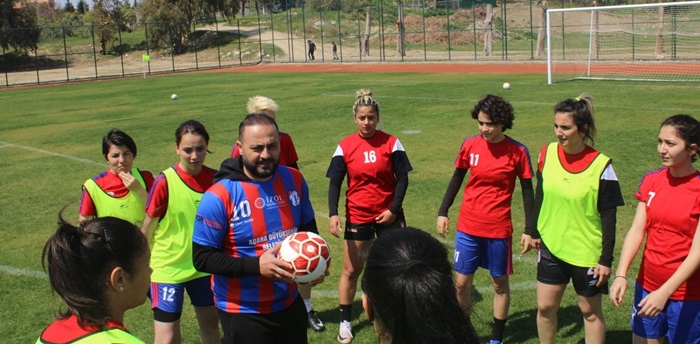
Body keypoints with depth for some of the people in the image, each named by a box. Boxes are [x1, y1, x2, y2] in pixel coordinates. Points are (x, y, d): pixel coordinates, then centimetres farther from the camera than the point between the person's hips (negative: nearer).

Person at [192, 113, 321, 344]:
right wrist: (256, 265, -26)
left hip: (290, 304, 5)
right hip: (243, 313, -5)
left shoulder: (294, 180, -3)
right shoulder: (220, 196, -19)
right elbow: (202, 257, -16)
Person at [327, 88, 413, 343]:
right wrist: (333, 214, -16)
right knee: (351, 270, 7)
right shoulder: (345, 147, -5)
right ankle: (345, 322, 22)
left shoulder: (391, 143, -5)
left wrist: (394, 210, -12)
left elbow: (402, 178, -3)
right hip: (357, 216, 0)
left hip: (388, 214, 0)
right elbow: (335, 183, -4)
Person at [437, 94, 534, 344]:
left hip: (499, 229, -2)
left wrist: (530, 229, -3)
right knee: (462, 283, 8)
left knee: (500, 284, 11)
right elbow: (457, 179, 10)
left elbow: (527, 190, -2)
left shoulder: (518, 152, -10)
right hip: (468, 227, 2)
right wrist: (443, 212, 7)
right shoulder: (470, 145, -3)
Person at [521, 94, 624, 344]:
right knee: (545, 307, 11)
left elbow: (609, 217, -12)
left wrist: (606, 260, -12)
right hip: (551, 246, 4)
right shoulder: (547, 153, -5)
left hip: (587, 252, -4)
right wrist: (534, 233, 13)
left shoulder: (601, 165, -17)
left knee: (591, 311, 11)